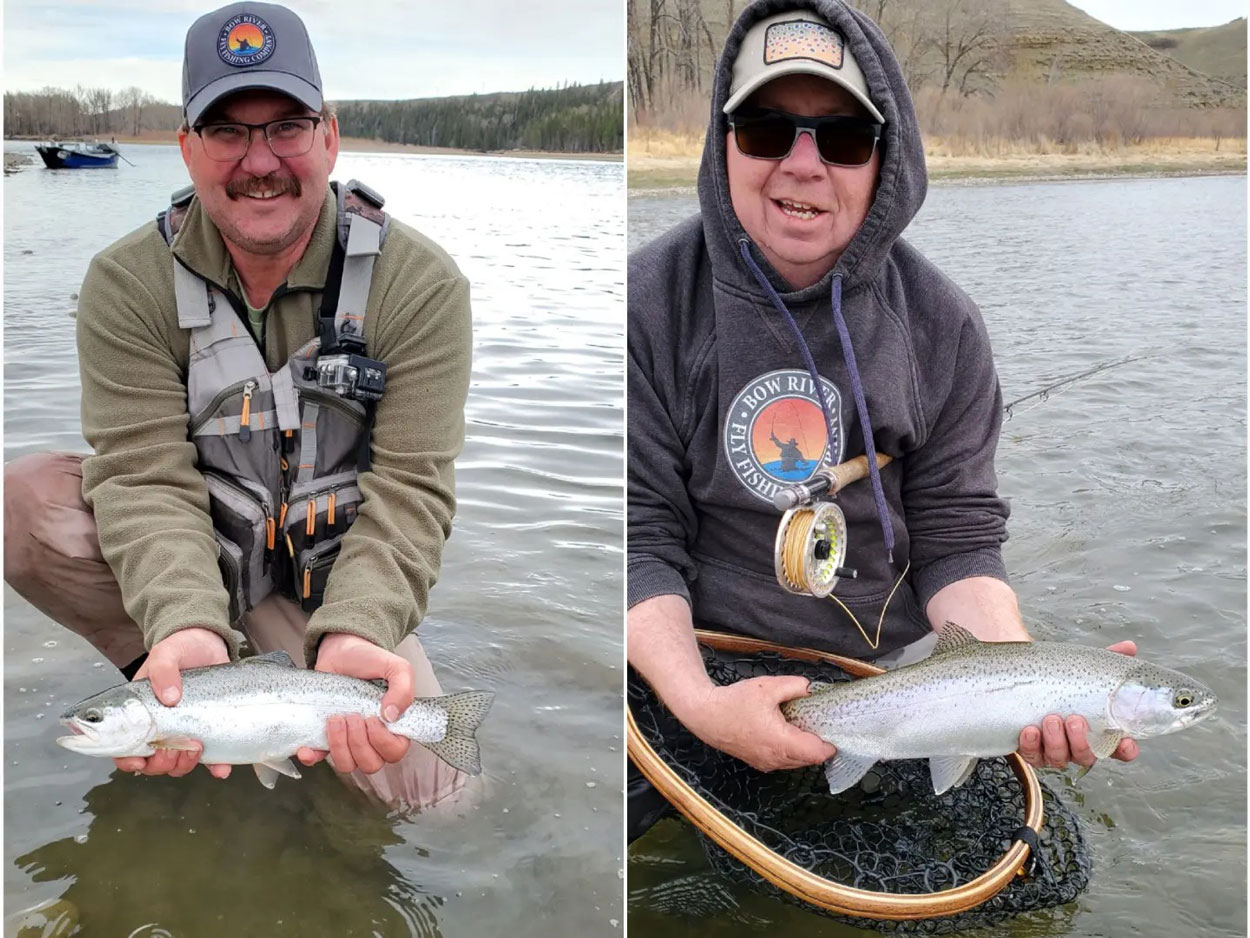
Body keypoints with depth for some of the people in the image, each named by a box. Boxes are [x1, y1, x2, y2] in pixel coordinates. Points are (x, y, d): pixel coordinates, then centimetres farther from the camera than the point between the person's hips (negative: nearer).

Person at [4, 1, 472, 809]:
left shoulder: (422, 283, -15)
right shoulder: (128, 283, -11)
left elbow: (409, 490, -20)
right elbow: (147, 477, -20)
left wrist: (354, 633, -37)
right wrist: (186, 625, -40)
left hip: (331, 585, 0)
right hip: (181, 566, 1)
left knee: (426, 795, -15)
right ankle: (176, 680, -7)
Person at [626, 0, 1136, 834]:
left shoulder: (942, 325, -5)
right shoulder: (652, 304, -12)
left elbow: (957, 536, -4)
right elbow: (640, 535, -12)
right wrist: (699, 702, -28)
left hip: (899, 661, 2)